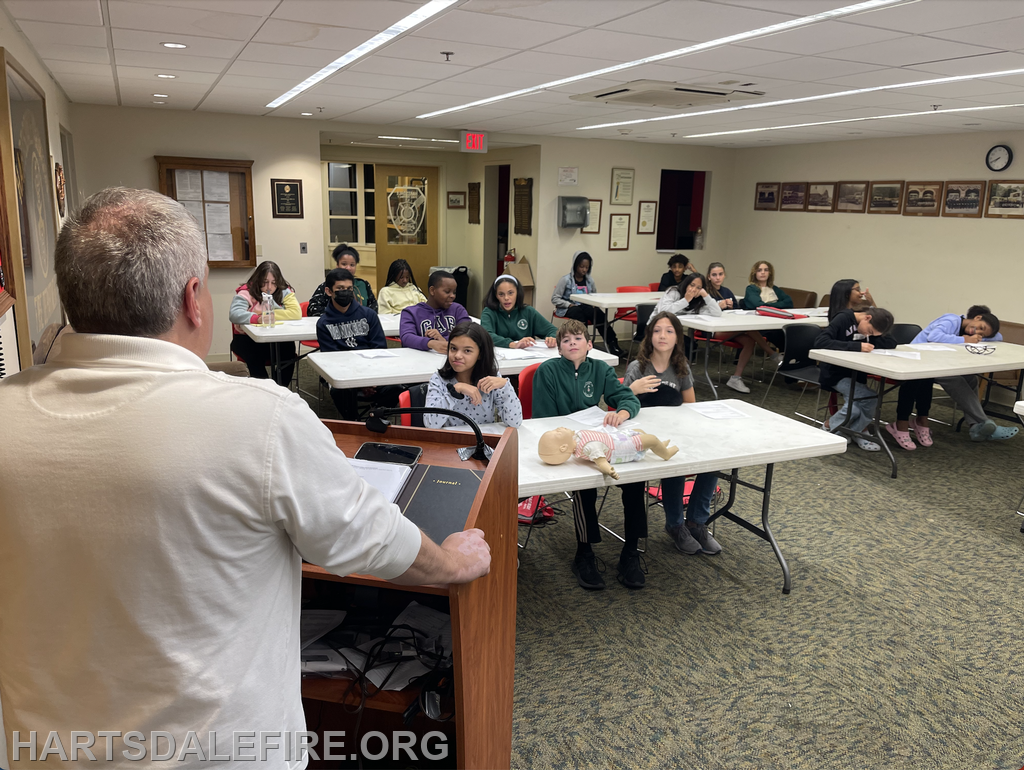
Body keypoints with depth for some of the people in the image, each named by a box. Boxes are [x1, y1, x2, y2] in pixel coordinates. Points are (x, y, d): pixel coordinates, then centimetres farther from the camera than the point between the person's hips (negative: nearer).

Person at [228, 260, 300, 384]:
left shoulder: (284, 292, 0)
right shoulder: (246, 292, -7)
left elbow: (296, 313, -16)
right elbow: (234, 314, -25)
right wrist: (258, 318, -42)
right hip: (247, 338, -2)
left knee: (288, 347, -28)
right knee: (256, 356, -32)